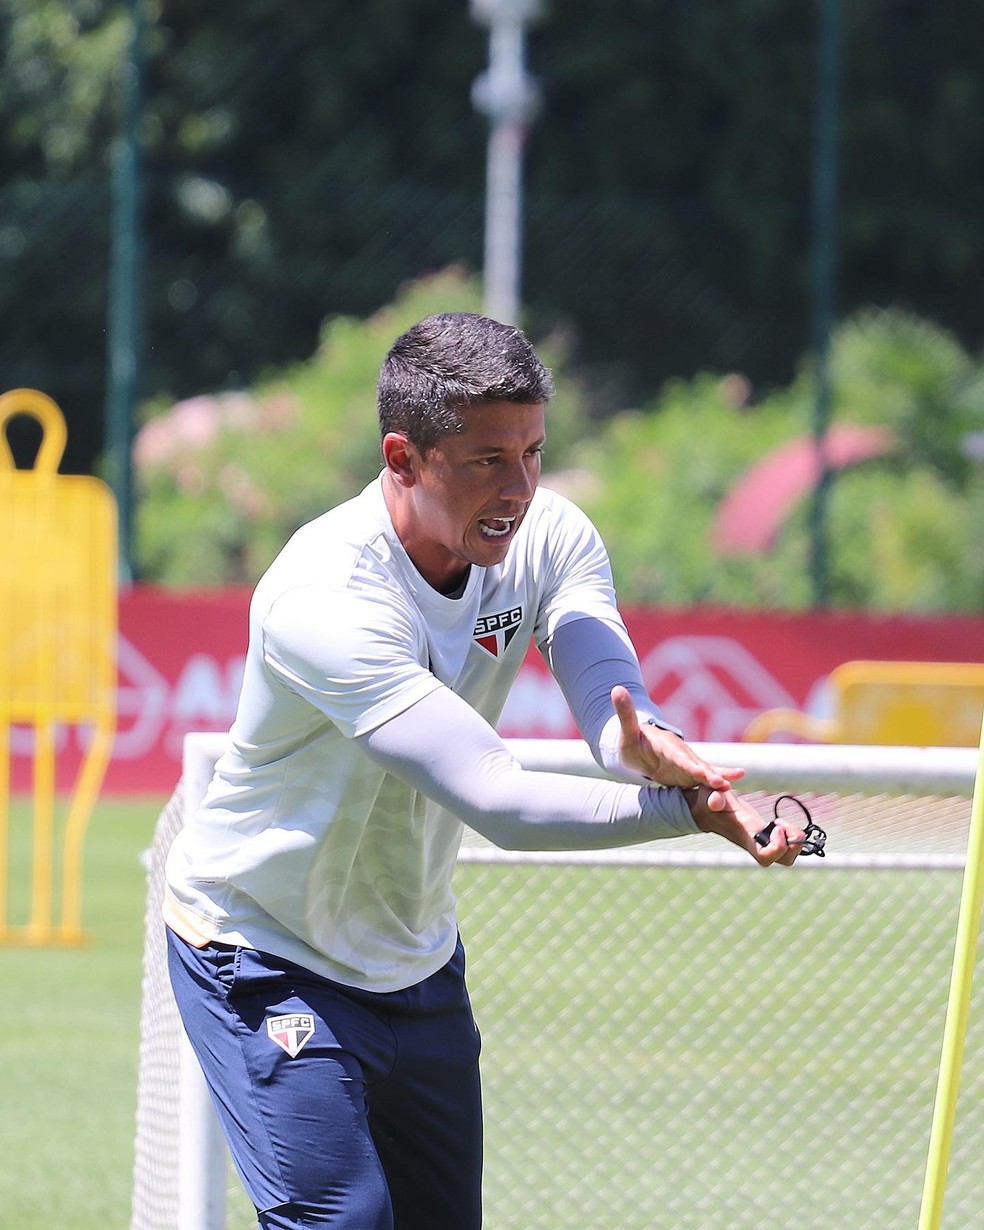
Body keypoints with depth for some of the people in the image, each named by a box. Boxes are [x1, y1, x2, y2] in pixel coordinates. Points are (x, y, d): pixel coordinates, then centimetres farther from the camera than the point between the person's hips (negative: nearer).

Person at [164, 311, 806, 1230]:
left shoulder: (550, 537, -11)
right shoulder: (322, 597, -33)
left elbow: (611, 713, -26)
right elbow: (496, 801, -39)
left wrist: (650, 748, -51)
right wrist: (692, 809, -49)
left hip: (419, 965, 7)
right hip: (264, 960, -7)